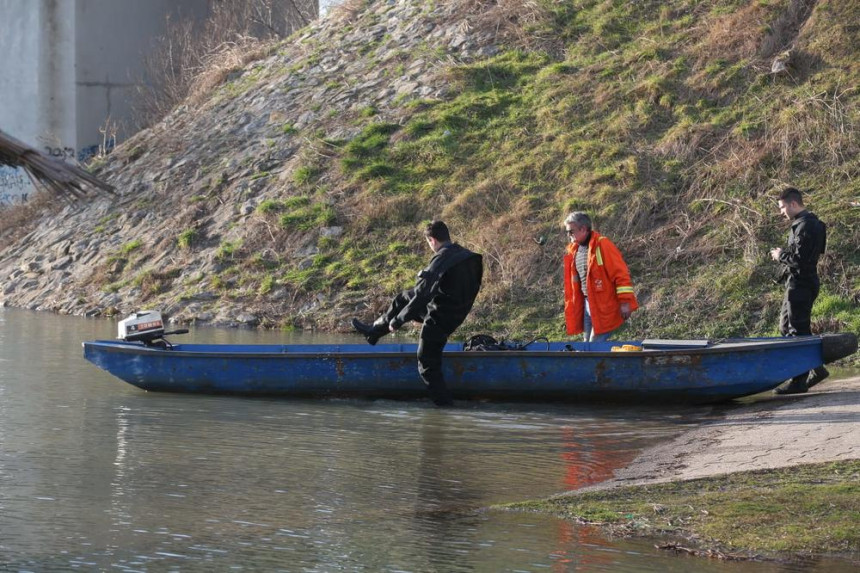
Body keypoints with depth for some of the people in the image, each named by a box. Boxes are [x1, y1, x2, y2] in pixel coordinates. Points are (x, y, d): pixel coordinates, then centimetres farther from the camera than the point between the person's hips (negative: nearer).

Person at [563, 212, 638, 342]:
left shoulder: (602, 245, -12)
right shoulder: (574, 250, 12)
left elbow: (621, 273, -15)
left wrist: (625, 301, -18)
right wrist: (570, 307, 21)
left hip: (604, 306, -8)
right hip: (587, 305, 8)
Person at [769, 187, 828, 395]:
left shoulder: (805, 226, -18)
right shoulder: (806, 223, 16)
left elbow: (799, 258, -24)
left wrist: (781, 256, -8)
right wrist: (783, 254, 8)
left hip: (800, 285, -11)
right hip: (798, 284, 11)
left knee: (798, 331, -7)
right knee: (786, 327, 15)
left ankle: (799, 381, -3)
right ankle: (815, 368, 18)